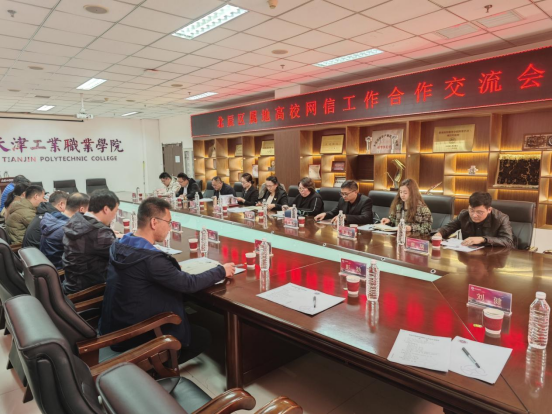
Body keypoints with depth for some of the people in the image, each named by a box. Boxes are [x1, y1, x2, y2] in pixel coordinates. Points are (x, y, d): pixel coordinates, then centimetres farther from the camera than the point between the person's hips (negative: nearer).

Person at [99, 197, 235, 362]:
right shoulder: (150, 259, -30)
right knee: (203, 336, 6)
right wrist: (221, 271, -9)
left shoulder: (118, 246, -3)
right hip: (134, 336, -9)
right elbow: (189, 284, -22)